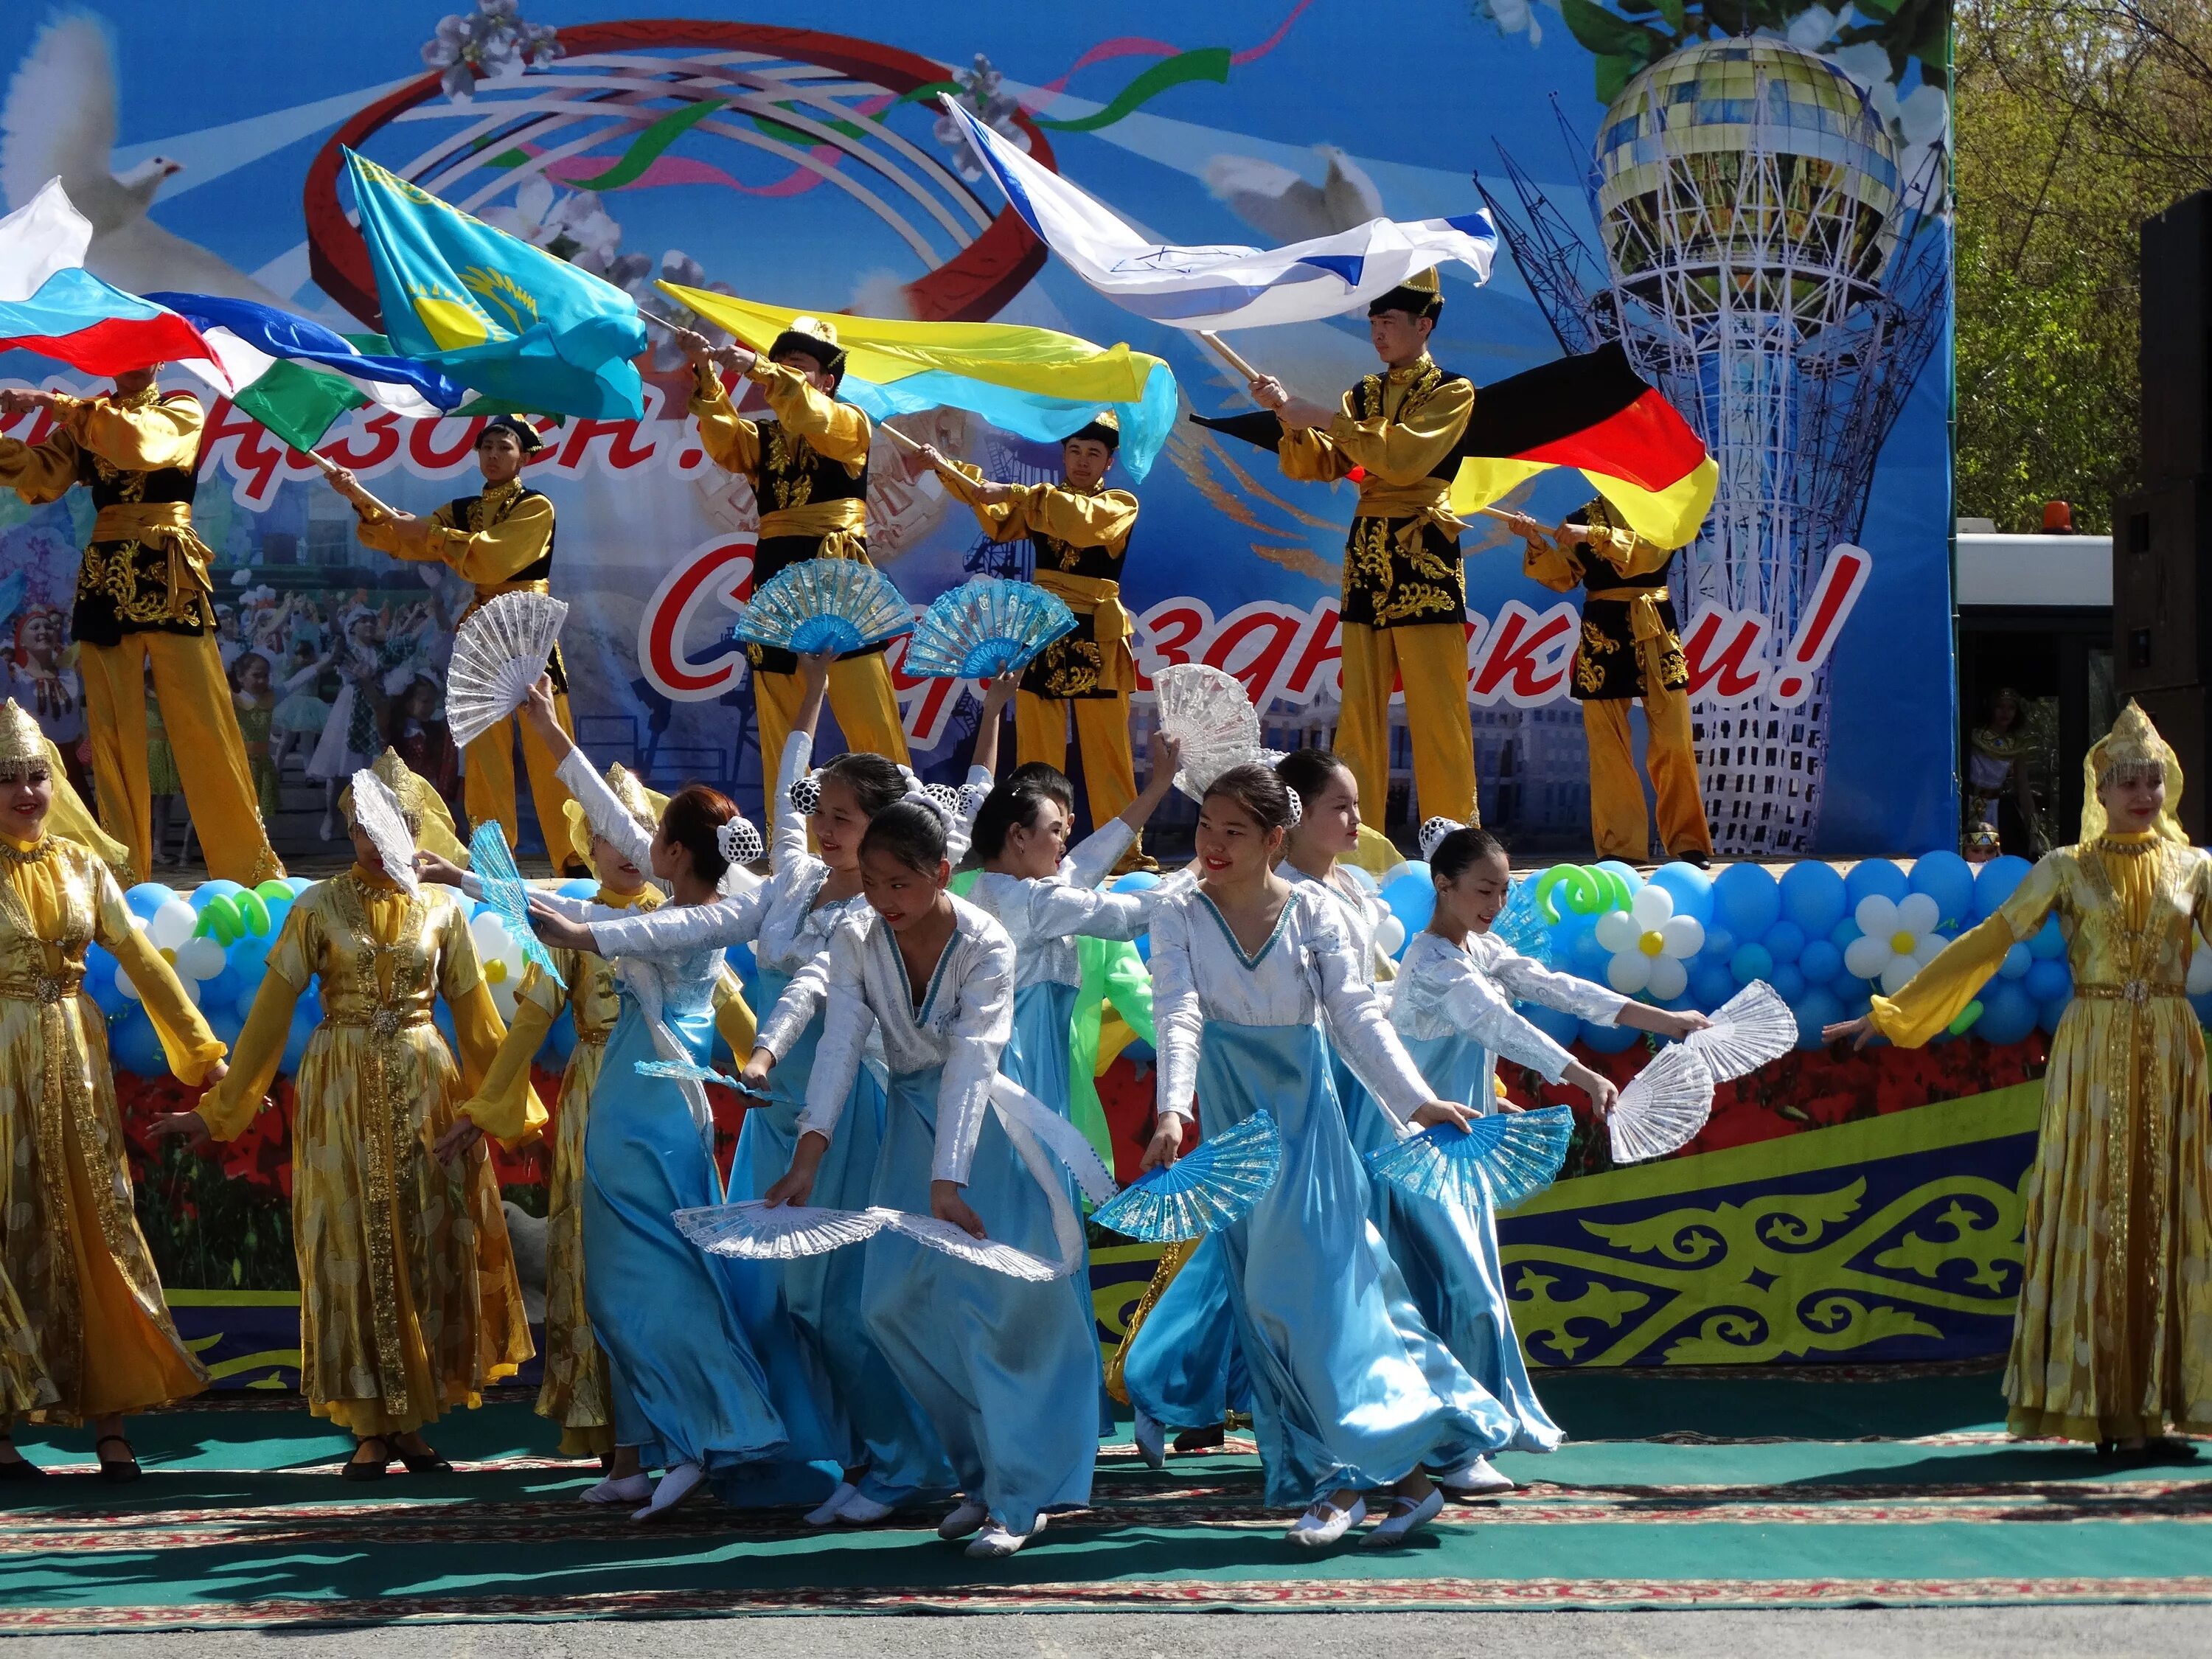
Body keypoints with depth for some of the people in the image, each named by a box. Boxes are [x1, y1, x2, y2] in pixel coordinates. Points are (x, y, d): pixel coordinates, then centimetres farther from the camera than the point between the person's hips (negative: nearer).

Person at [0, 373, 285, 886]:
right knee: (112, 729, -1)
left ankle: (251, 868, 0)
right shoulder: (84, 423, 14)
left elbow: (139, 441, -15)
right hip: (106, 583, 2)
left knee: (204, 725, -5)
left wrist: (57, 404, -17)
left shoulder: (181, 411, 6)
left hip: (170, 581, -2)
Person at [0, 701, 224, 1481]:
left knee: (97, 1229, 2)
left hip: (76, 1064, 4)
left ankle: (110, 1424, 5)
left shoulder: (80, 865, 7)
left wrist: (204, 1050, 4)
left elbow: (143, 960, 7)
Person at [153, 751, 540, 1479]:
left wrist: (499, 1103, 6)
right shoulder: (318, 908, 0)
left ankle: (413, 1423, 8)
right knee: (353, 1252, -2)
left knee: (427, 1248, 0)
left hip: (425, 1091, 2)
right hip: (342, 1092, -2)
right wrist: (218, 1110, -2)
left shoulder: (441, 910, 5)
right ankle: (371, 1429, 3)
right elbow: (270, 1012, -1)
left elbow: (475, 1016, 8)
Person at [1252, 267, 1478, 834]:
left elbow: (1406, 456, -16)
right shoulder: (1364, 394, 17)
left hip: (1425, 559, -6)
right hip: (1365, 556, 6)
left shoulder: (1452, 392, 0)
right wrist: (1292, 417, -9)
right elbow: (1319, 465, 8)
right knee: (1358, 710, 1)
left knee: (1436, 711, -7)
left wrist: (1326, 420, -17)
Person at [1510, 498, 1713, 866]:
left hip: (1653, 634, -2)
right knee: (1607, 744, -3)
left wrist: (1594, 537, -24)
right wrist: (1537, 544, -14)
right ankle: (1620, 846, 0)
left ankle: (1689, 842, 3)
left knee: (1673, 743, -4)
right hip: (1602, 636, 2)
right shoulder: (1584, 517, 11)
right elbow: (1564, 578, 3)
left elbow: (1651, 551, -15)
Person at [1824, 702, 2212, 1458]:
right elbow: (1985, 944, 1)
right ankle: (2108, 1410, -1)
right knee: (2092, 1222, -4)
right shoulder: (2066, 871, 4)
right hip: (2092, 1059, -2)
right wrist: (1891, 1013, -5)